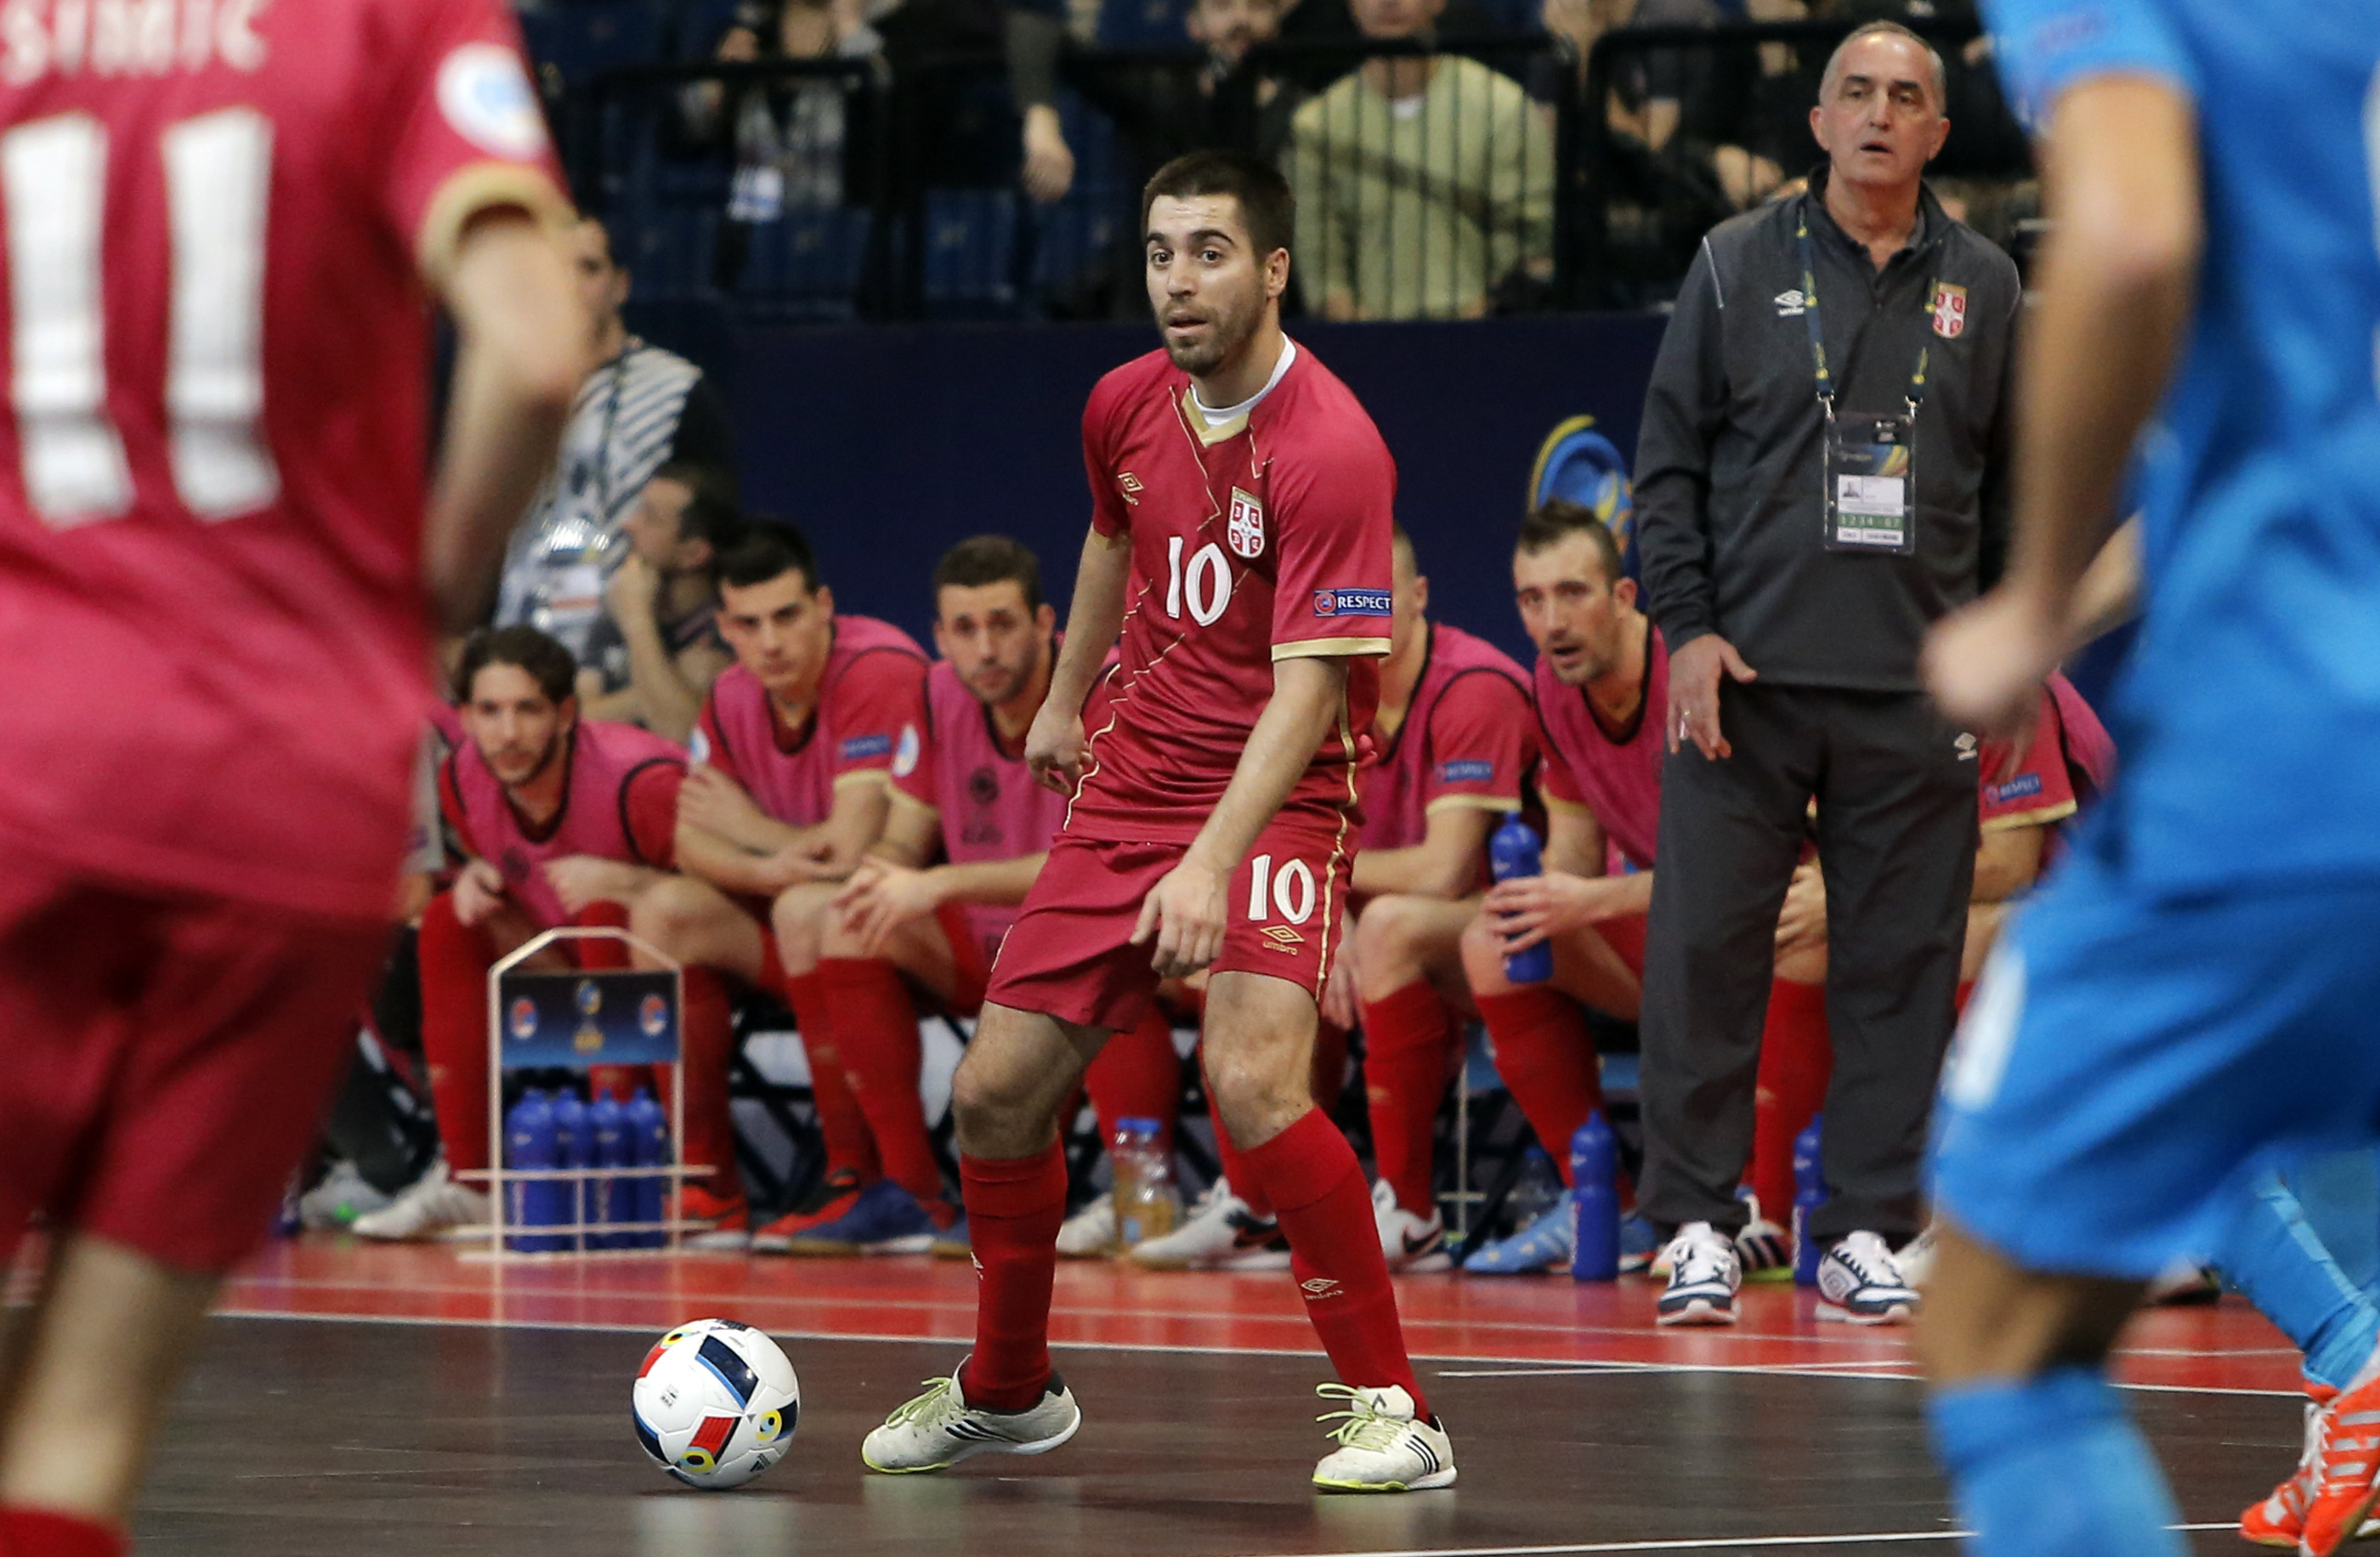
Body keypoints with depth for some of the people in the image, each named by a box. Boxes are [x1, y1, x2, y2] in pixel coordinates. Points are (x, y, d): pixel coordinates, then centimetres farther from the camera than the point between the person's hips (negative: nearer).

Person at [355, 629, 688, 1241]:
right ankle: (466, 1179, -7)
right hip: (572, 961, 7)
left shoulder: (639, 781, -31)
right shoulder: (462, 778, -11)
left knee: (605, 917, -34)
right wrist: (473, 877, -13)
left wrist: (621, 880, -39)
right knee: (448, 920, -10)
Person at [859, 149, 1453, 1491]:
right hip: (1132, 780, 7)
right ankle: (1008, 1391, 29)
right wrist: (1065, 700, 34)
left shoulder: (1329, 450, -21)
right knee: (998, 1091, 6)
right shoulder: (1126, 407, 1)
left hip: (1275, 798, -7)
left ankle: (1393, 1410, -17)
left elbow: (1307, 688, -26)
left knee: (1254, 1080, -28)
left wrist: (1212, 863, -36)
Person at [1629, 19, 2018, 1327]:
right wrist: (1686, 627, -5)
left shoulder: (1983, 288, 10)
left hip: (1916, 686, 2)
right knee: (1706, 949, -4)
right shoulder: (1739, 265, 5)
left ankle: (1867, 1228, 9)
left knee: (1901, 963, 2)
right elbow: (1669, 460, 5)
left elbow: (2017, 485, 14)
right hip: (1745, 678, -1)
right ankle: (1698, 1224, 3)